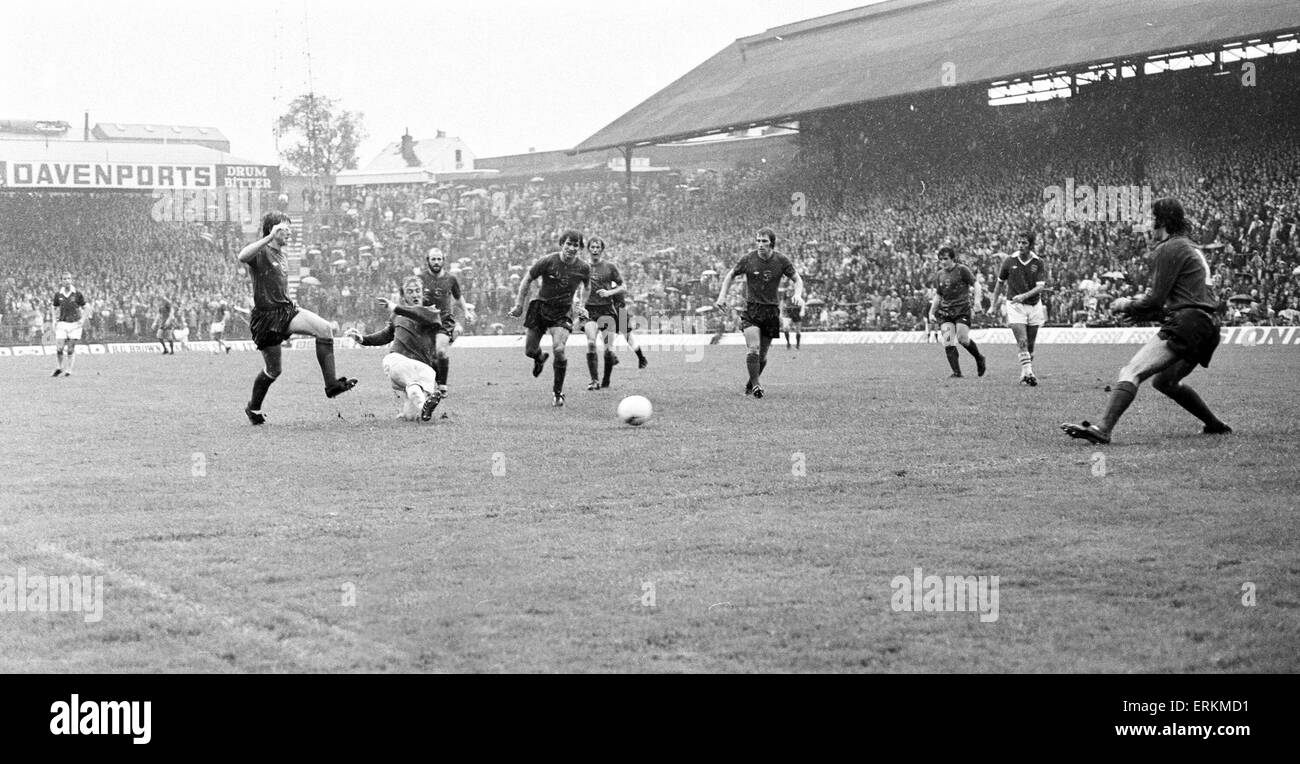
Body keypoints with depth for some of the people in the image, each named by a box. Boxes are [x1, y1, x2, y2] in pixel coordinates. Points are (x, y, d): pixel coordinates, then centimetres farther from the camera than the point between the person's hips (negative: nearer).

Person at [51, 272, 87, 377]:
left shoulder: (77, 294, -3)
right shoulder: (58, 295, 3)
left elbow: (84, 307, 5)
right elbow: (55, 309, 15)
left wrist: (82, 319, -7)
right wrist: (54, 321, 5)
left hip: (75, 324, -2)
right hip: (62, 323, 2)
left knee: (71, 349, -1)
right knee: (59, 348, -6)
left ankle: (69, 371, 6)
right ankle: (60, 367, 16)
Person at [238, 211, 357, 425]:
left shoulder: (282, 255, 16)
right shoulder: (261, 252, -11)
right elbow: (242, 257, -36)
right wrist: (270, 237, -39)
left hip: (287, 309, 7)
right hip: (266, 315, -7)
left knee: (324, 328, -19)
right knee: (273, 370, 2)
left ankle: (331, 384, -20)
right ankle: (253, 408, 28)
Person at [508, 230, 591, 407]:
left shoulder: (583, 268, -9)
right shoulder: (547, 262, -15)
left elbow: (584, 286, 15)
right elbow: (527, 280, -1)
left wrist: (578, 303, 4)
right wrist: (519, 304, -1)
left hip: (563, 313, -1)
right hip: (541, 307, 1)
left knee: (559, 349, -22)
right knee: (529, 351, 5)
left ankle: (558, 393, -5)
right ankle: (540, 359, 47)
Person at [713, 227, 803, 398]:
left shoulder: (781, 261, -4)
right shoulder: (748, 259, -6)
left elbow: (797, 280, 6)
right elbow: (731, 275, 8)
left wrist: (797, 295, -15)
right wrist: (722, 295, -3)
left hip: (771, 310, 2)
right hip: (751, 309, -1)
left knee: (762, 355, 6)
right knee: (753, 349, -19)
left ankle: (750, 384, 29)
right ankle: (755, 385, -7)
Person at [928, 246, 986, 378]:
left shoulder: (962, 270, -3)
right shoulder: (939, 275, 13)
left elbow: (976, 284, -3)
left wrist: (977, 299, -20)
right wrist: (931, 313, 16)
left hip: (962, 309, -5)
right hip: (945, 311, 5)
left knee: (962, 339, -14)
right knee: (948, 341, -11)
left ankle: (979, 358, 15)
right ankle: (957, 372, -8)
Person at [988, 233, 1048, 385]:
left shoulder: (1039, 263, -4)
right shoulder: (1009, 261, -3)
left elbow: (1041, 286, -12)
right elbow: (1000, 283, 10)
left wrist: (1024, 295, -28)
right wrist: (993, 305, 10)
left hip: (1034, 305, 2)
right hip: (1015, 306, -2)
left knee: (1030, 345, 7)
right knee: (1022, 342, -15)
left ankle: (1025, 375, 18)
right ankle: (1028, 373, -19)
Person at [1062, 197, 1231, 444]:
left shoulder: (1169, 249, -3)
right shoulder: (1191, 248, 27)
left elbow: (1155, 298, -9)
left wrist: (1126, 305, 7)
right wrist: (1140, 312, 21)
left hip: (1186, 324, -10)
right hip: (1208, 327, 10)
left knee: (1131, 373, -20)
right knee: (1164, 381, 28)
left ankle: (1103, 429, -36)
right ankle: (1216, 426, 32)